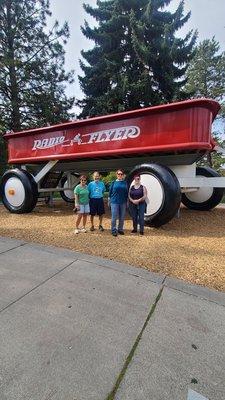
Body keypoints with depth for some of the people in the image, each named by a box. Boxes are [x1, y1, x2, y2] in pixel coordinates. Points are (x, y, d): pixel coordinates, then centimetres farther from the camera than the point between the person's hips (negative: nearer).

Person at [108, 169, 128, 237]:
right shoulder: (113, 182, 2)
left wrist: (127, 202, 8)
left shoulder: (125, 183, 7)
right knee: (114, 217, -2)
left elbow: (127, 193, 9)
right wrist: (109, 201, 4)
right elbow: (110, 191, 5)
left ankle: (120, 229, 24)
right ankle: (114, 230, 10)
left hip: (123, 202, 2)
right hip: (114, 202, -2)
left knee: (122, 217, 9)